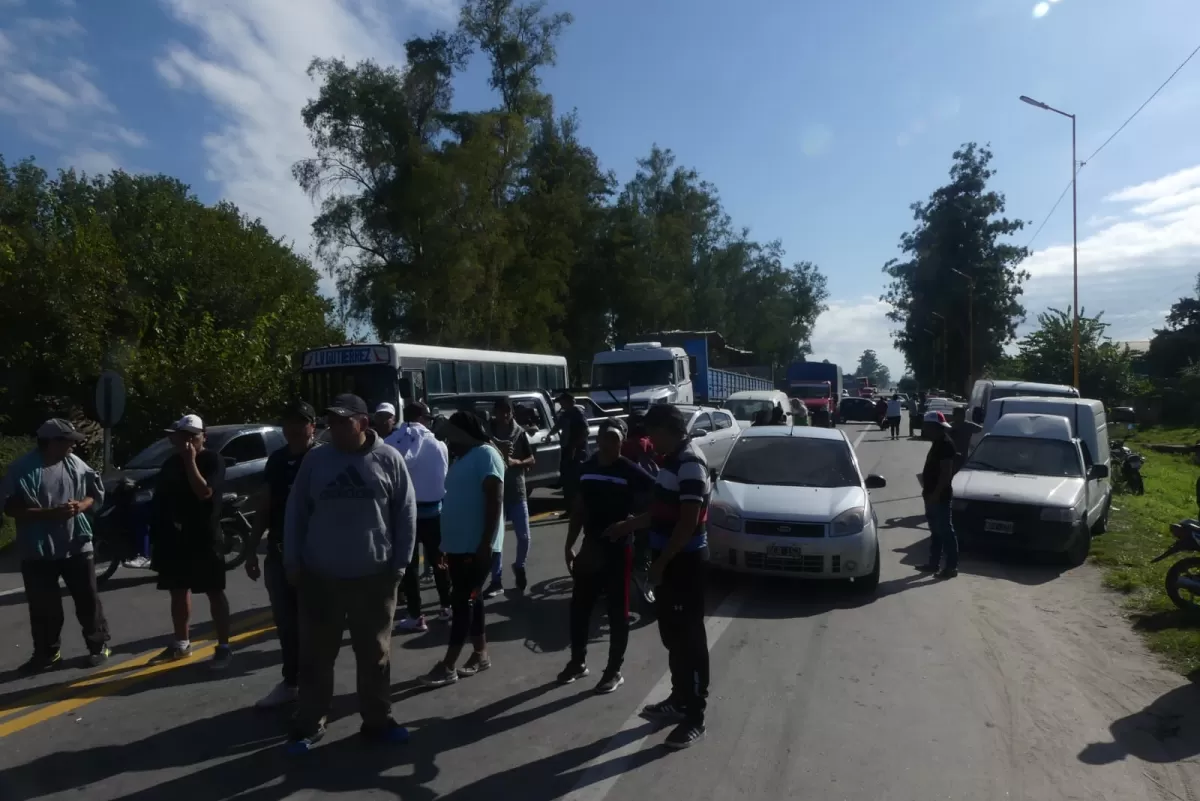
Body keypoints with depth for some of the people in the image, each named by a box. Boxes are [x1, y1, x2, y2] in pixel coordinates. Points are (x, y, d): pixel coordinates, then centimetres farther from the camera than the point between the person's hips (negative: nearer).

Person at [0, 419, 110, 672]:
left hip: (77, 546, 2)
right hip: (38, 551, -2)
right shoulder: (22, 470, -10)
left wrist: (81, 506, -11)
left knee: (88, 599, 8)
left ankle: (99, 644, 21)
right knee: (43, 607, 8)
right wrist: (51, 513, -22)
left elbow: (96, 494, 10)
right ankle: (47, 653, 25)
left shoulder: (75, 464, 2)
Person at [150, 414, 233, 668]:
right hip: (175, 539, 7)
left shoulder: (212, 460, -8)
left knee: (214, 593, -1)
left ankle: (224, 647, 3)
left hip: (204, 539, -6)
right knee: (178, 592, 15)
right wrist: (155, 535, 14)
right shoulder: (171, 463, 11)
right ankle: (182, 643, 29)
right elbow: (159, 499, 17)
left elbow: (204, 492, -23)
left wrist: (190, 462, -21)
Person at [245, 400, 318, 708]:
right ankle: (290, 681, 26)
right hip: (278, 553, 5)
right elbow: (265, 507, 12)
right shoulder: (277, 460, 7)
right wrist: (252, 549, 11)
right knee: (285, 622, 12)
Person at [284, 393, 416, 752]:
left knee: (375, 654, 12)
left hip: (375, 576, -1)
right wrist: (293, 562, 3)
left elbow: (406, 512, -2)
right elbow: (296, 512, 6)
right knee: (315, 655, 11)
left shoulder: (388, 459, -4)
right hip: (320, 577, 1)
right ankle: (308, 724, 28)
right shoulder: (315, 460, 1)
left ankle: (378, 720, 27)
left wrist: (400, 562, -4)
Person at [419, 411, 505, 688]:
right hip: (458, 544, 9)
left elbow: (495, 501, -19)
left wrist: (486, 543, -23)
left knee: (462, 601, -5)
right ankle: (481, 654, 24)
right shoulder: (461, 459, 16)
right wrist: (446, 542, 19)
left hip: (476, 546, -9)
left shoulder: (485, 455, -13)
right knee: (470, 599, 14)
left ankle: (448, 666, 2)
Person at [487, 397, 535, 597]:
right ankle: (497, 580, 13)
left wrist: (515, 462, -18)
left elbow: (531, 460, 2)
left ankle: (519, 566, 31)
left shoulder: (520, 433, -1)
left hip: (517, 490, 0)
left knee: (524, 536, 3)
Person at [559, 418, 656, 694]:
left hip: (618, 549, -5)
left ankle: (614, 671, 19)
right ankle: (578, 662, 31)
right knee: (579, 607, 12)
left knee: (617, 612, 6)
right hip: (591, 547, 5)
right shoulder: (587, 468, 5)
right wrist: (569, 545, 12)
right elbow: (579, 509, 12)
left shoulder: (630, 472, -12)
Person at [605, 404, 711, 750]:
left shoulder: (690, 463, -20)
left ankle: (695, 718, 11)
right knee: (671, 635, 18)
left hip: (684, 562, -10)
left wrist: (661, 561, -19)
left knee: (690, 639, 0)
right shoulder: (673, 460, 11)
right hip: (671, 559, 10)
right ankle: (679, 701, 32)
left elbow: (689, 522, -23)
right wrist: (627, 526, 22)